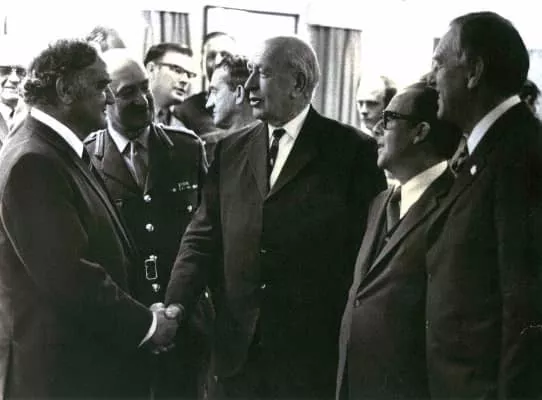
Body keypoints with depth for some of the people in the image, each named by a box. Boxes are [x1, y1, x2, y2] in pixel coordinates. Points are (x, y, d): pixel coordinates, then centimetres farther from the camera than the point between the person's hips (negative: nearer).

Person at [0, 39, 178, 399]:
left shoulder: (60, 152, 11)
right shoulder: (33, 162, -19)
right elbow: (68, 276, -25)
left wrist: (143, 313, 5)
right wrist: (145, 325, -14)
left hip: (88, 359, 9)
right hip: (60, 368, -9)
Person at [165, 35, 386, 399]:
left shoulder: (352, 150, -4)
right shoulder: (231, 150, 9)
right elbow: (203, 236, 5)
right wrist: (175, 307, -8)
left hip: (316, 351, -3)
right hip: (238, 348, 4)